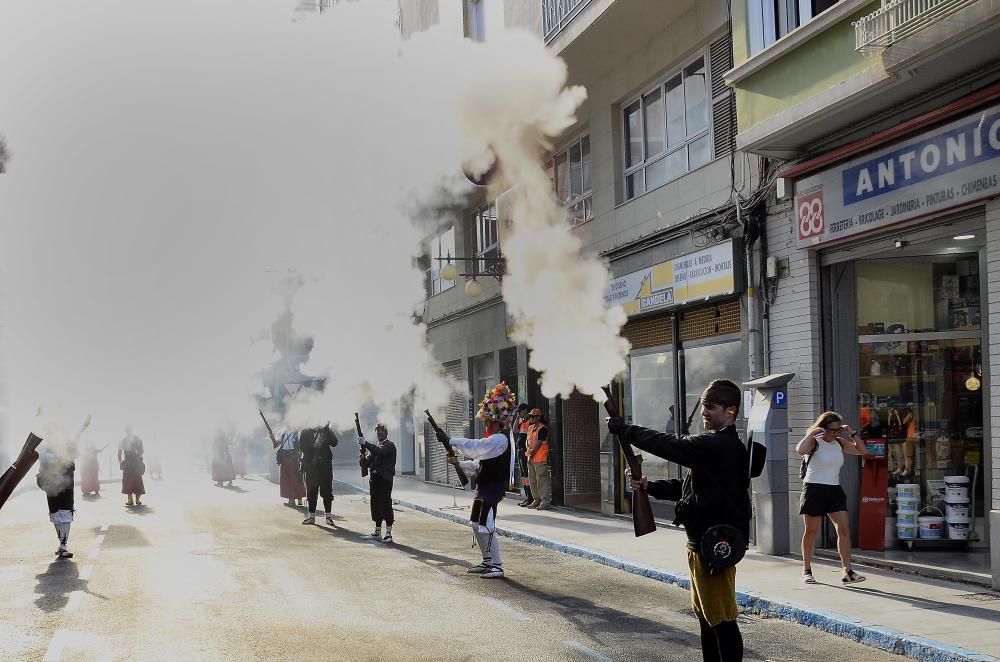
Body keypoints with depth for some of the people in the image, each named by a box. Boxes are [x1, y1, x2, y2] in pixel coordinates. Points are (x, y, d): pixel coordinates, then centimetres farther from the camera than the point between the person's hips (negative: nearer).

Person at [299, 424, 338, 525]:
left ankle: (329, 516, 6)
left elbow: (334, 443, -9)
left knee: (327, 491, 0)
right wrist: (314, 446, -16)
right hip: (311, 466, 1)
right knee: (311, 491, 6)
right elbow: (302, 447, -1)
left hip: (325, 465, -1)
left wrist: (328, 430, -20)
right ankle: (311, 516, 14)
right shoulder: (305, 433, 6)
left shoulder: (326, 431, 3)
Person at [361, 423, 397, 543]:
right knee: (376, 505, 9)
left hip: (385, 479, -7)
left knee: (386, 505, -8)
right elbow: (369, 463, 16)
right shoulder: (375, 446, 20)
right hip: (374, 478, 7)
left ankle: (388, 533, -5)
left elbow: (380, 452, -23)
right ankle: (377, 532, 14)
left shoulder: (390, 445, -3)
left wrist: (366, 444, -20)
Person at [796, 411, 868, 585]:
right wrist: (812, 433, -23)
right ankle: (806, 570, 17)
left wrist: (852, 433, 3)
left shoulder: (840, 443, 10)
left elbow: (861, 450, 13)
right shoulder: (814, 442, -9)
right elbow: (800, 450, -30)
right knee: (811, 532, 5)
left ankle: (847, 572, -7)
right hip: (814, 490, -5)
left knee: (844, 530, -6)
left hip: (834, 491, 5)